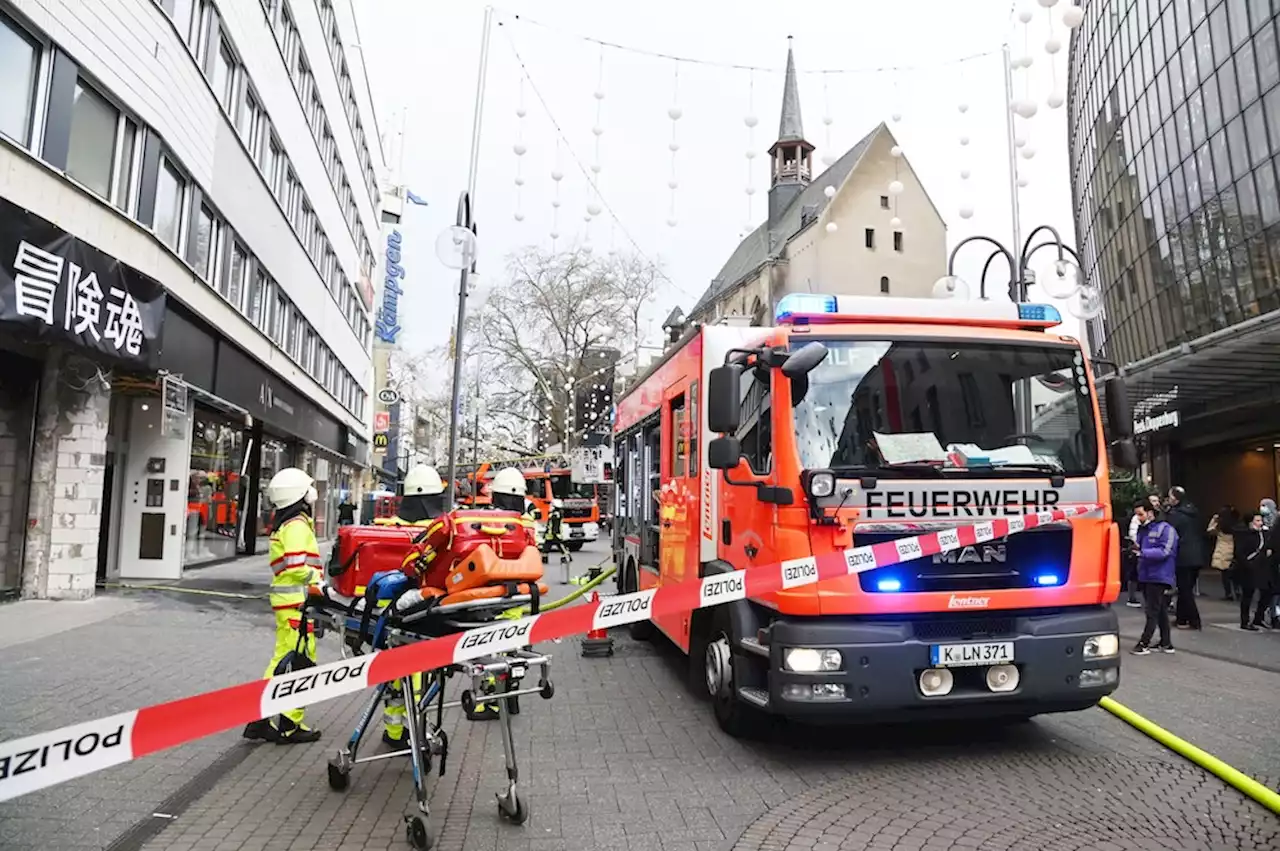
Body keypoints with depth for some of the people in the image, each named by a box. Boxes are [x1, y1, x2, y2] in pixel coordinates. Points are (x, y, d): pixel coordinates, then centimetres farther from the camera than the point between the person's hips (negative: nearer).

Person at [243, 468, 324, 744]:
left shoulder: (283, 524, 17)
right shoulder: (298, 525, -13)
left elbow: (290, 566, 14)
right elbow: (297, 567, -22)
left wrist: (317, 581, 9)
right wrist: (321, 584, -12)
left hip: (286, 603, 10)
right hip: (297, 602, -10)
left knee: (284, 660, 16)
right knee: (301, 663, -2)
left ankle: (261, 719, 20)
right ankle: (290, 726, 5)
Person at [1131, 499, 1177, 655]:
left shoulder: (1165, 529, -9)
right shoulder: (1142, 529, 14)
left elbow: (1165, 551, -20)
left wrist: (1142, 552, -28)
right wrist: (1135, 548, -2)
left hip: (1159, 576, -8)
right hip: (1145, 576, 8)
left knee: (1153, 611, -5)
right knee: (1159, 610, 14)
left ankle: (1144, 643, -3)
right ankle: (1165, 643, 21)